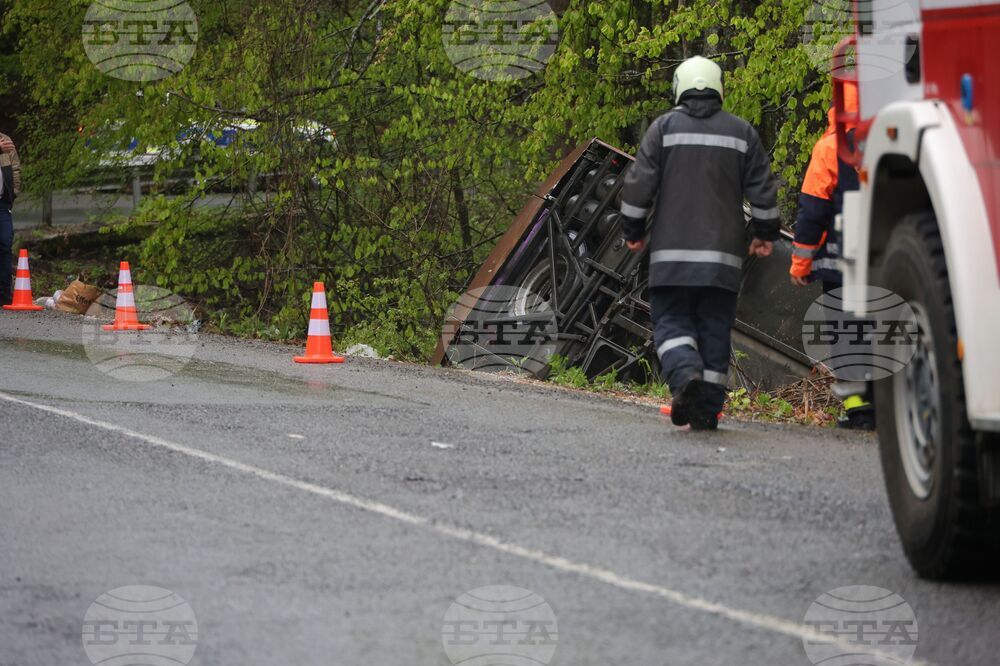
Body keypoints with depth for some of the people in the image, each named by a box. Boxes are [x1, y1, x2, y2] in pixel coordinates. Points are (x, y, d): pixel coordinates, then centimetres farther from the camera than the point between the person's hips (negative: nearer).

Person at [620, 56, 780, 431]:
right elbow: (763, 189, 9)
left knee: (671, 323, 2)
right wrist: (765, 234, 21)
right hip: (723, 255, 2)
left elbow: (639, 184, -2)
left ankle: (686, 375, -27)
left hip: (672, 252, -2)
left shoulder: (664, 128, 2)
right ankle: (708, 410, 4)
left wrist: (633, 231, 10)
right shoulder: (741, 132, 8)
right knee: (715, 329, 6)